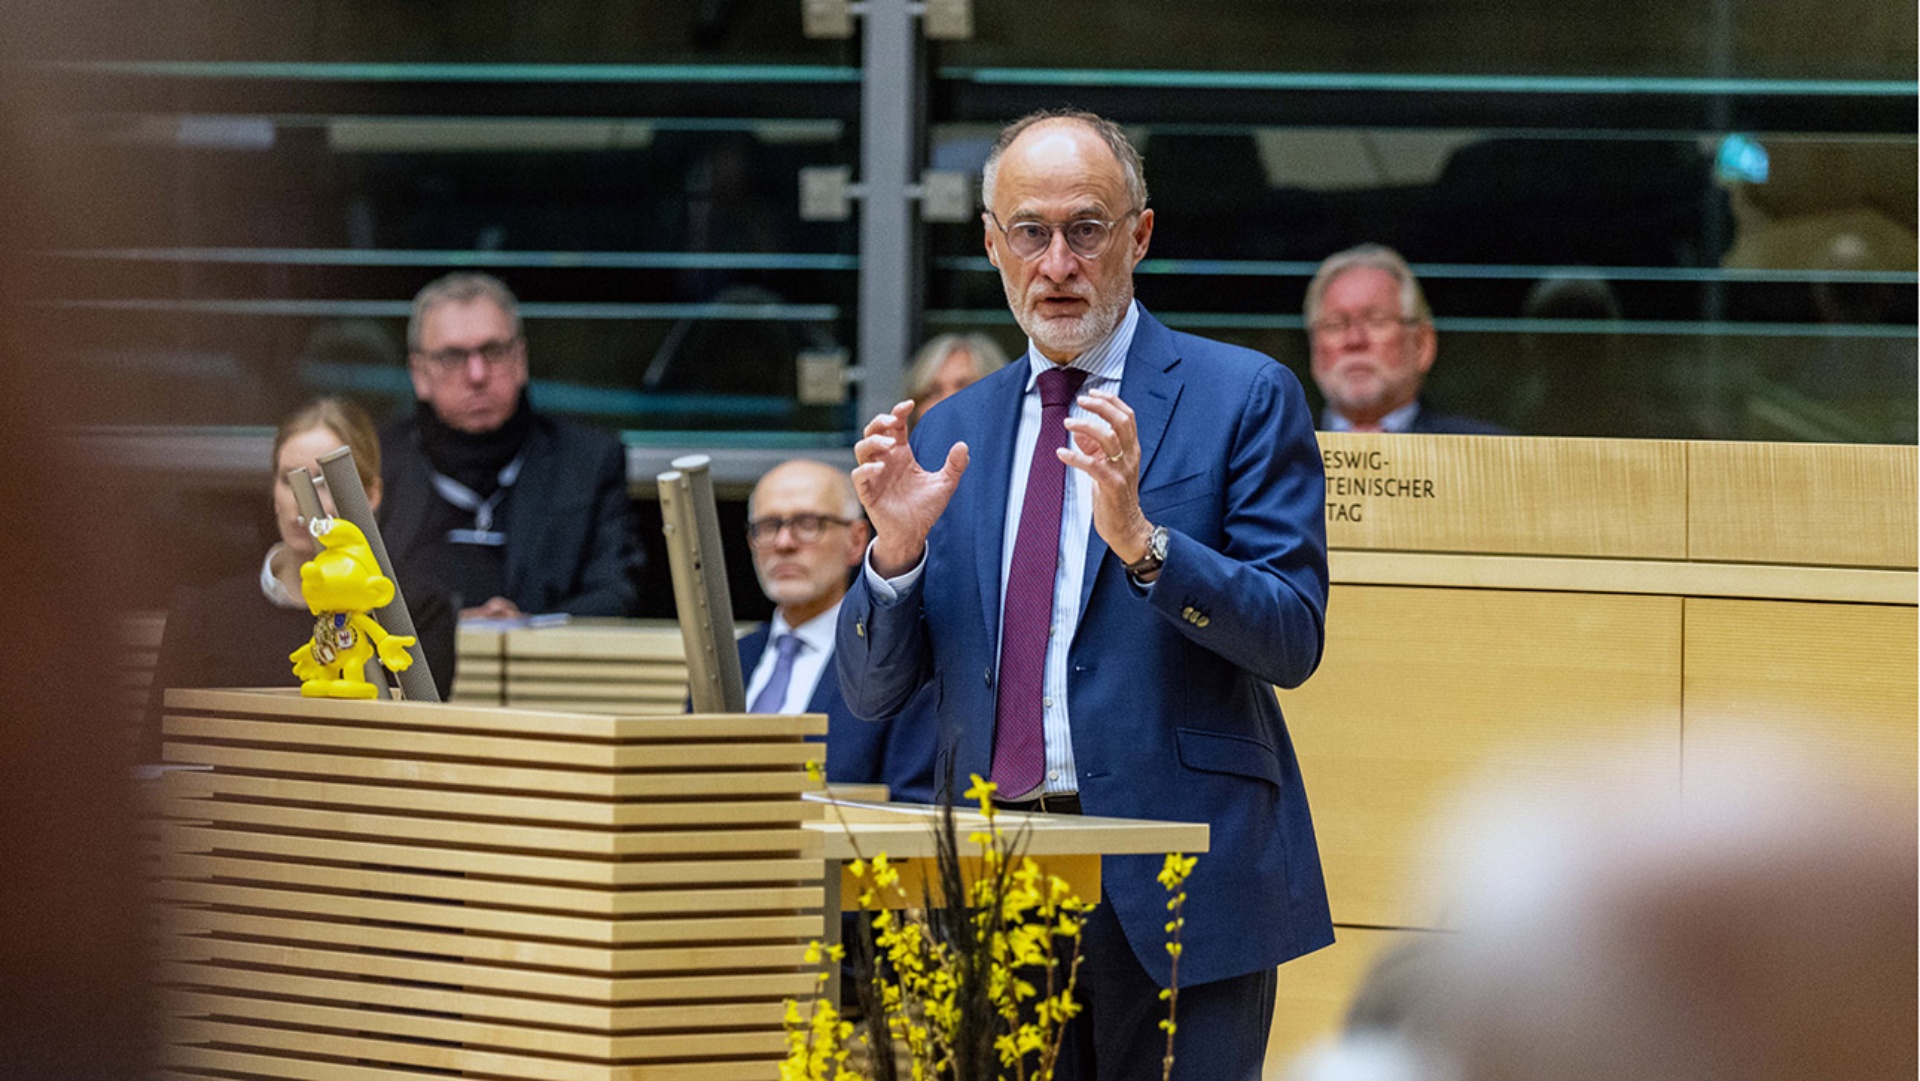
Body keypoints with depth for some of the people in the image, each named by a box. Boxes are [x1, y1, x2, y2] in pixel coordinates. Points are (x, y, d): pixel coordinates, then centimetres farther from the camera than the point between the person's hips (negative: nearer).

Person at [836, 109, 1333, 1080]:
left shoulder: (1243, 399, 1)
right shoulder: (948, 436, 14)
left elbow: (1292, 639, -8)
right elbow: (872, 692, 11)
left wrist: (1140, 539, -22)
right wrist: (897, 549, -7)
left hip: (1178, 885, -4)